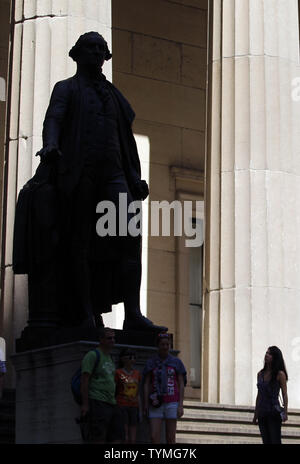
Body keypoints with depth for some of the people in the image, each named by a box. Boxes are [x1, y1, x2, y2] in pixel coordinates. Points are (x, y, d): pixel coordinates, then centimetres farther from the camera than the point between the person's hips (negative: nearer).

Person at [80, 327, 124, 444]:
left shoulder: (109, 358, 22)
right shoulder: (92, 355, -5)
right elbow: (84, 380, -11)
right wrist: (85, 404, -17)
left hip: (112, 403, 9)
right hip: (97, 402, -9)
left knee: (117, 438, 3)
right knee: (98, 439, -11)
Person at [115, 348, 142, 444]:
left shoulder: (137, 374, 12)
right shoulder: (118, 373, -4)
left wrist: (140, 410, 14)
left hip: (133, 408, 5)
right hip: (121, 407, -5)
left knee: (133, 439, 5)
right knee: (124, 439, -10)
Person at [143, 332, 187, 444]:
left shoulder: (176, 362, 4)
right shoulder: (150, 363, 6)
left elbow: (181, 384, 2)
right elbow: (146, 384, 5)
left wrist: (181, 405, -7)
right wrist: (145, 405, -3)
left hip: (172, 403, -1)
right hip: (156, 405, 1)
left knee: (170, 438, 1)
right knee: (154, 437, -9)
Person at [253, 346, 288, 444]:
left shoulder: (280, 374, -4)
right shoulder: (260, 374, 11)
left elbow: (284, 394, -6)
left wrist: (285, 412, -15)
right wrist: (255, 414, 15)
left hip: (274, 412, -6)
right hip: (262, 413, 6)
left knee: (275, 441, -8)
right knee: (266, 441, 5)